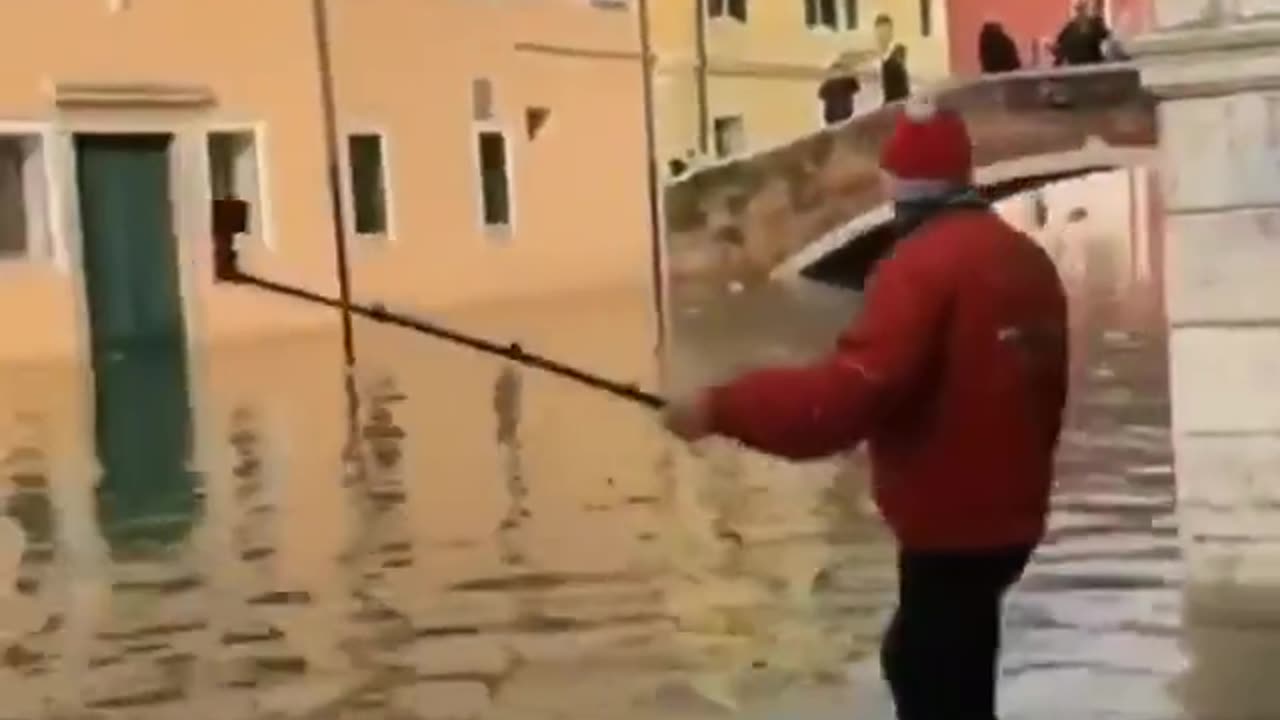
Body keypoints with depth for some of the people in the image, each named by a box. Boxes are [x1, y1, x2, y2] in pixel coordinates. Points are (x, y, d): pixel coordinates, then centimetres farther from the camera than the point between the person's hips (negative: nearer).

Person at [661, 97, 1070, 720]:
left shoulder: (925, 264, -20)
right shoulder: (1027, 259, 8)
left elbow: (853, 390, -30)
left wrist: (722, 408, -27)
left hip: (951, 528, -9)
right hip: (1002, 517, 9)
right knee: (920, 662, 23)